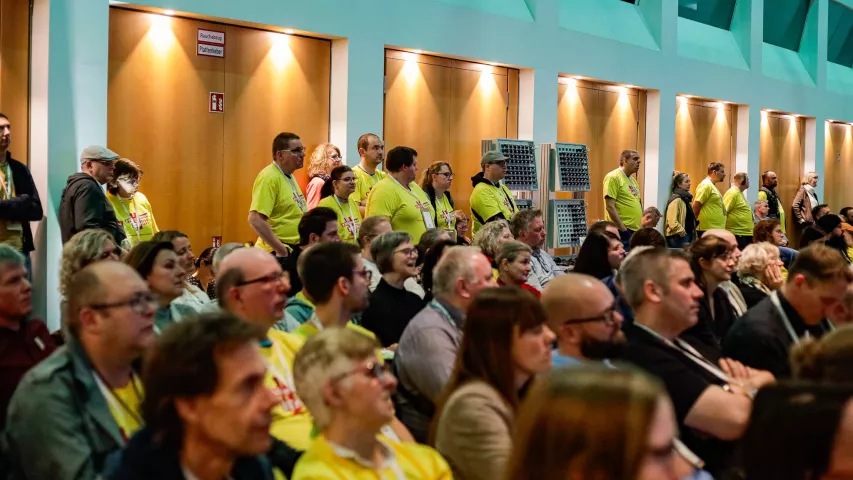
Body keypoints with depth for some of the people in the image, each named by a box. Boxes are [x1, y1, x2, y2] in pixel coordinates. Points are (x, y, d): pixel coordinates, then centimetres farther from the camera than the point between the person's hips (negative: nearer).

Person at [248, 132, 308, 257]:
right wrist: (282, 250, -23)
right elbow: (255, 220, -25)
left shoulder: (289, 176, 13)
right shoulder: (269, 177, -16)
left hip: (295, 250, 9)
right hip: (277, 253, -9)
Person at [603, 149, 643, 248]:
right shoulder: (613, 177, -8)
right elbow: (610, 207, -15)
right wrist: (623, 229, -17)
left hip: (636, 231, 9)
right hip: (622, 231, -9)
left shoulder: (633, 180, 18)